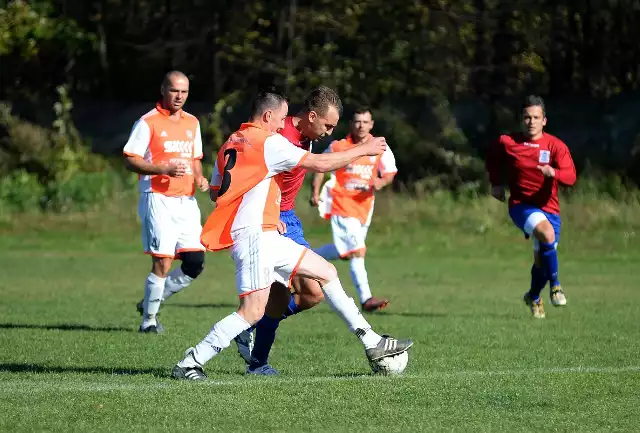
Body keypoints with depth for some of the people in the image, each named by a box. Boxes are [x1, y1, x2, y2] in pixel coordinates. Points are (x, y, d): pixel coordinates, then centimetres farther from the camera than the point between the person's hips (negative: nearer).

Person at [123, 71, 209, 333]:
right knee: (162, 262, -11)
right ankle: (148, 319, 3)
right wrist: (164, 169, -19)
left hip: (186, 201, 6)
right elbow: (130, 161, -8)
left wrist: (199, 178, 6)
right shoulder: (148, 122, -4)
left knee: (195, 262, -2)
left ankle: (151, 301, 16)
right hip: (158, 200, -6)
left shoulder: (192, 123, 16)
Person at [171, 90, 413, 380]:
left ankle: (372, 343, 13)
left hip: (268, 238, 10)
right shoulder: (269, 142, -9)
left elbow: (217, 191, 22)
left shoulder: (230, 144, 16)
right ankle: (189, 364, -11)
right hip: (254, 236, -10)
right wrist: (364, 150, 2)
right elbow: (320, 163, -9)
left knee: (326, 272, 12)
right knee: (253, 311, -14)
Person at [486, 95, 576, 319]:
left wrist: (553, 173, -40)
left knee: (543, 259, 8)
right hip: (521, 205, -2)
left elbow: (570, 176, -21)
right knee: (547, 233, -33)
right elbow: (492, 159, 22)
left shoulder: (556, 146, -6)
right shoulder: (507, 143, -2)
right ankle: (554, 284, -19)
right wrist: (496, 183, 12)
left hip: (548, 207, 2)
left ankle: (533, 297, 40)